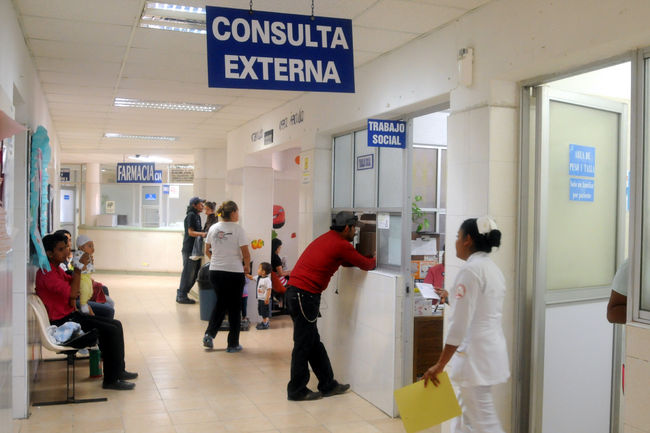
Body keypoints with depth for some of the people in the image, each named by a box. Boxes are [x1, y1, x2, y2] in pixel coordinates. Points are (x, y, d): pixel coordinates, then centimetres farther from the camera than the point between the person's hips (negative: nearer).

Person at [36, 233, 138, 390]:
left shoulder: (56, 269, 12)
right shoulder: (46, 273, -19)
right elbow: (72, 292, -26)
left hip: (70, 314, 10)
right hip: (61, 321, -10)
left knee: (116, 324, 7)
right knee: (111, 330, -18)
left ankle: (118, 370, 16)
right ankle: (111, 380, -9)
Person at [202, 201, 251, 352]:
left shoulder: (213, 228, 4)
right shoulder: (237, 229, -11)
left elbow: (207, 251, 13)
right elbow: (246, 254, -12)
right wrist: (247, 267, 6)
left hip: (215, 271, 5)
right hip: (234, 272, -5)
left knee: (220, 304, 22)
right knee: (234, 308, 8)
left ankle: (209, 334, 9)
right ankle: (233, 344, 15)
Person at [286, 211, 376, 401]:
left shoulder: (326, 238, 19)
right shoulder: (341, 245, -9)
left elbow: (347, 262, 31)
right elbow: (366, 265, 0)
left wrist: (367, 260, 25)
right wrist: (374, 260, 20)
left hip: (295, 291, 10)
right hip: (305, 295, -10)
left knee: (313, 342, 14)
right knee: (303, 345, 0)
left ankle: (328, 385, 23)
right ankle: (297, 390, 11)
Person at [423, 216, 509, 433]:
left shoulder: (470, 270, -16)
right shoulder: (493, 269, 12)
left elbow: (460, 324, -21)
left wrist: (440, 365, -18)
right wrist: (451, 297, 33)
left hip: (475, 355, -10)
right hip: (493, 348, 10)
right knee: (465, 412, 20)